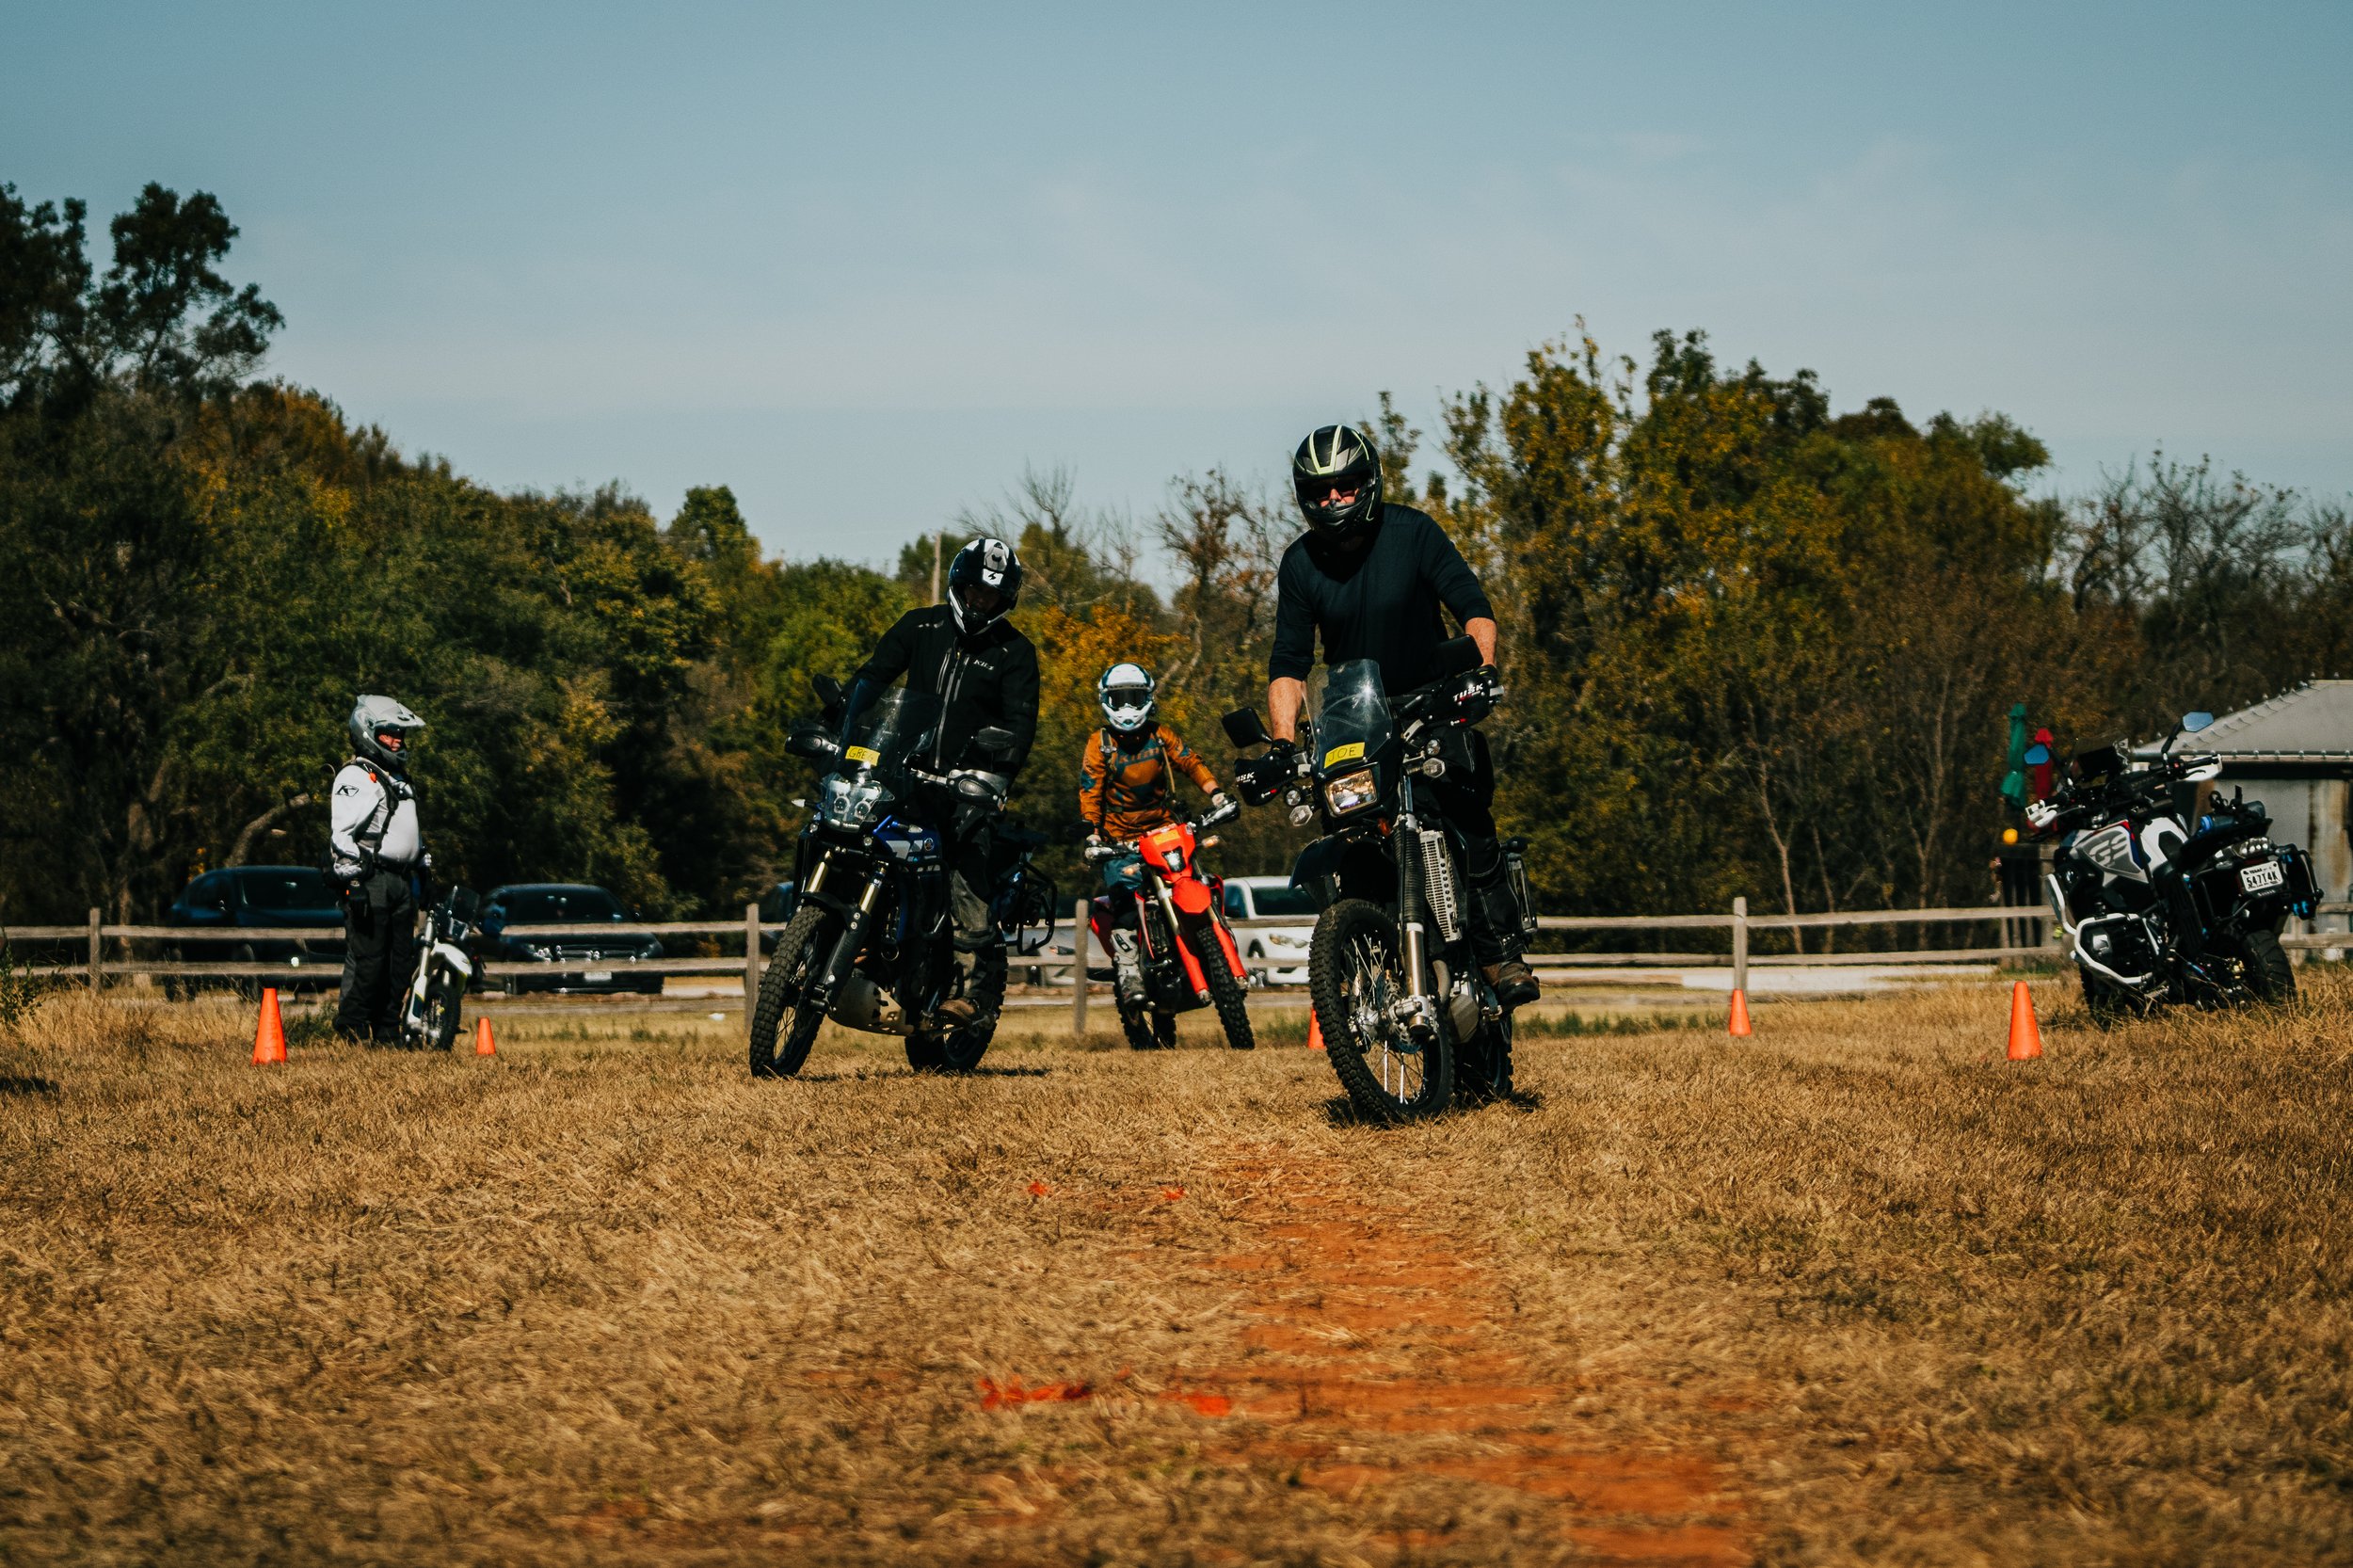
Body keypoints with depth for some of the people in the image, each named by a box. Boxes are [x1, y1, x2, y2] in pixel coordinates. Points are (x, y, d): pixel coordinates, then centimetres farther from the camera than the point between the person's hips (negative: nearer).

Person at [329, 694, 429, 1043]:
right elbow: (342, 834, -17)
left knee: (400, 960, 8)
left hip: (402, 881, 9)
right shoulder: (355, 777, -8)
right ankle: (352, 1030, -8)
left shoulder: (398, 779, 23)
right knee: (366, 958, -11)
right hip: (370, 880, -9)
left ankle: (387, 1033, 14)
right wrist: (352, 882, -22)